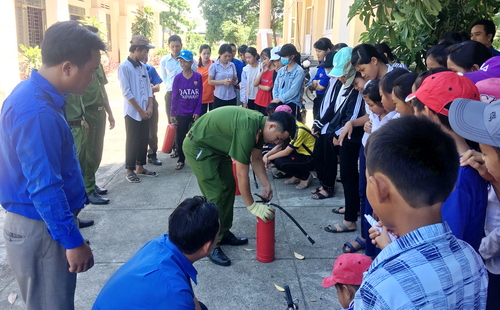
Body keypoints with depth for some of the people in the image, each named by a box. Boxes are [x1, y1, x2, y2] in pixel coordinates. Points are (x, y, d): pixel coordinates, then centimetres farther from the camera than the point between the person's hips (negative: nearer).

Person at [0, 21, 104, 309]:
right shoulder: (37, 112, -27)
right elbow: (44, 188, -27)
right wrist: (73, 241, -19)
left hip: (40, 223, 9)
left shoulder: (33, 93, 5)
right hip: (41, 230, -9)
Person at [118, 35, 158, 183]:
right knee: (132, 141, 2)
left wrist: (149, 107, -2)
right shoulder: (124, 67, -13)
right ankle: (130, 171, 14)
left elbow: (148, 88, 10)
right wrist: (140, 110, -14)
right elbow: (127, 93, -16)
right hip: (132, 112, -6)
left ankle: (140, 167, 25)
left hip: (145, 112, 6)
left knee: (143, 140, 12)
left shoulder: (143, 67, 8)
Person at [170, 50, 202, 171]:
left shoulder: (198, 77, -4)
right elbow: (174, 96, 1)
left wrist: (197, 111, -7)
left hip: (194, 113, -1)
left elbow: (200, 95, -2)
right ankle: (181, 160, 21)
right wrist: (172, 113, 0)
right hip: (181, 114, 1)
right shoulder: (178, 78, -3)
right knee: (180, 137, 8)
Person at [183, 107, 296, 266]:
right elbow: (242, 174, -29)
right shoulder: (247, 129, -34)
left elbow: (256, 159, 8)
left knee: (229, 187, 12)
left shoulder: (260, 124, -5)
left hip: (217, 146, 10)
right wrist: (252, 206, -21)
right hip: (198, 147, -10)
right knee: (215, 195, -11)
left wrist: (266, 185, 0)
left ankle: (224, 233, 24)